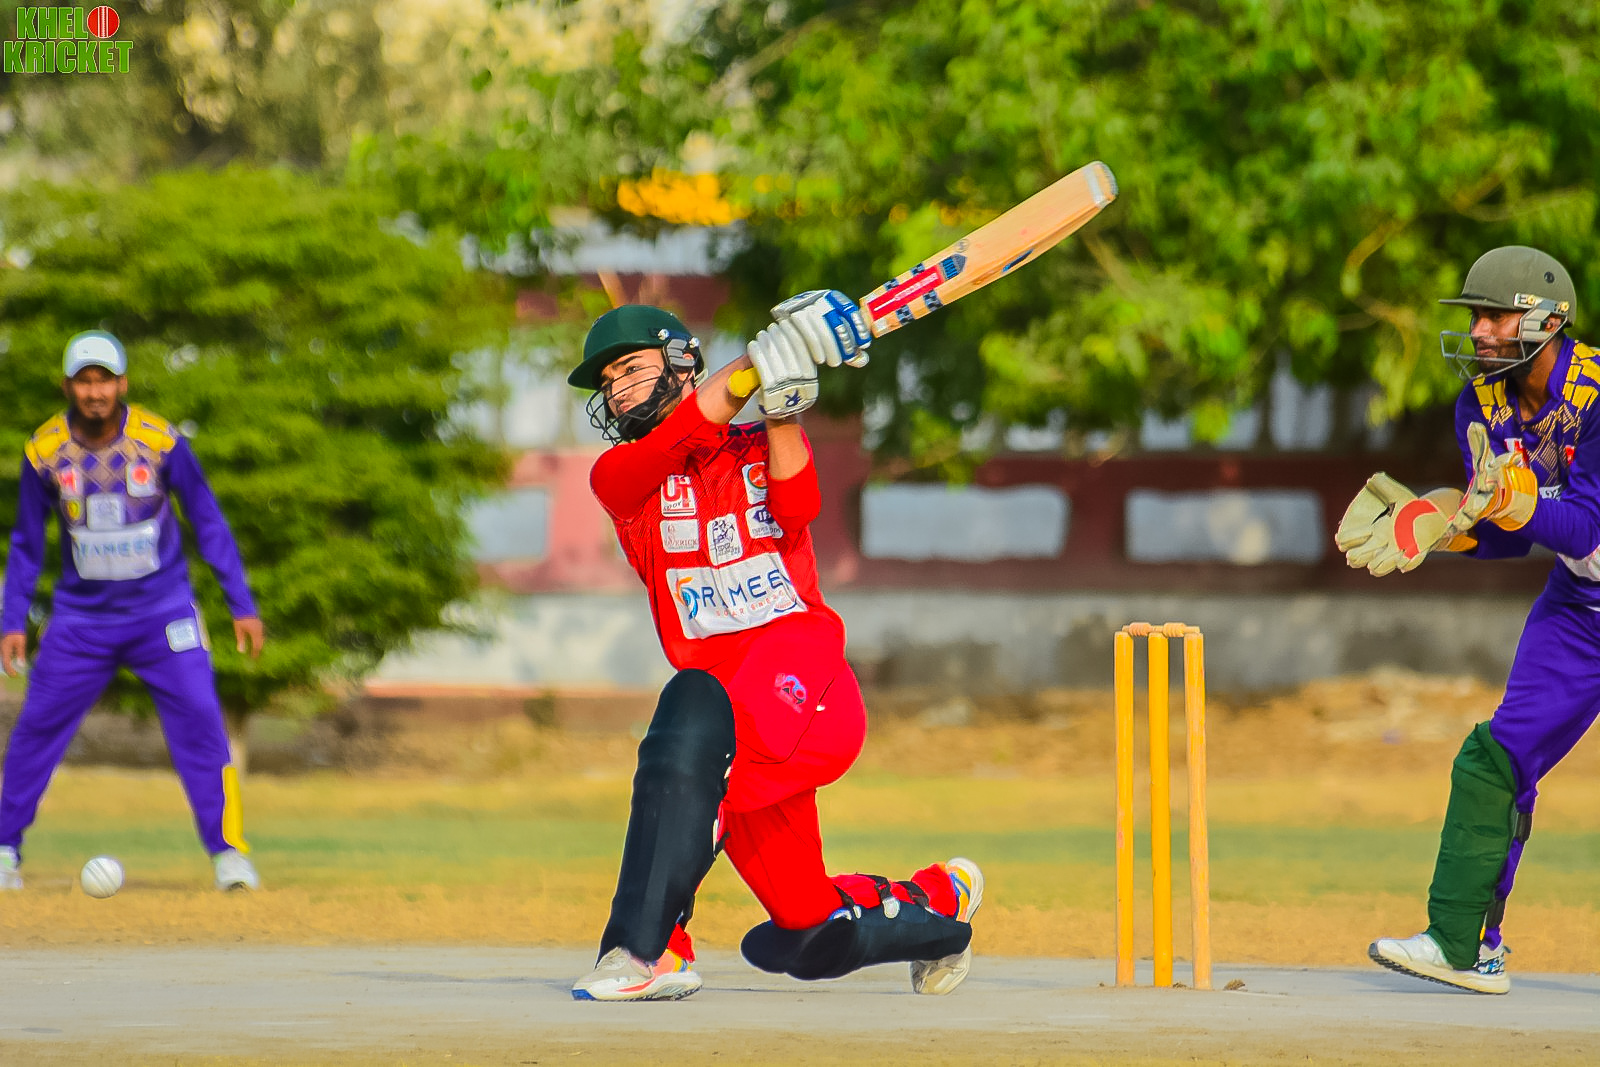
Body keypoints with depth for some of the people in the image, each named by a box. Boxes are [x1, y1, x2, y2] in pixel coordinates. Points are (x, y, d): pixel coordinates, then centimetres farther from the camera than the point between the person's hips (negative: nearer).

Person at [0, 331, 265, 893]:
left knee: (200, 720, -12)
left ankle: (227, 851, -5)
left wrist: (241, 605, -2)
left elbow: (208, 523, -1)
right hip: (81, 615, 1)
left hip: (163, 612, -1)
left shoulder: (161, 441, -11)